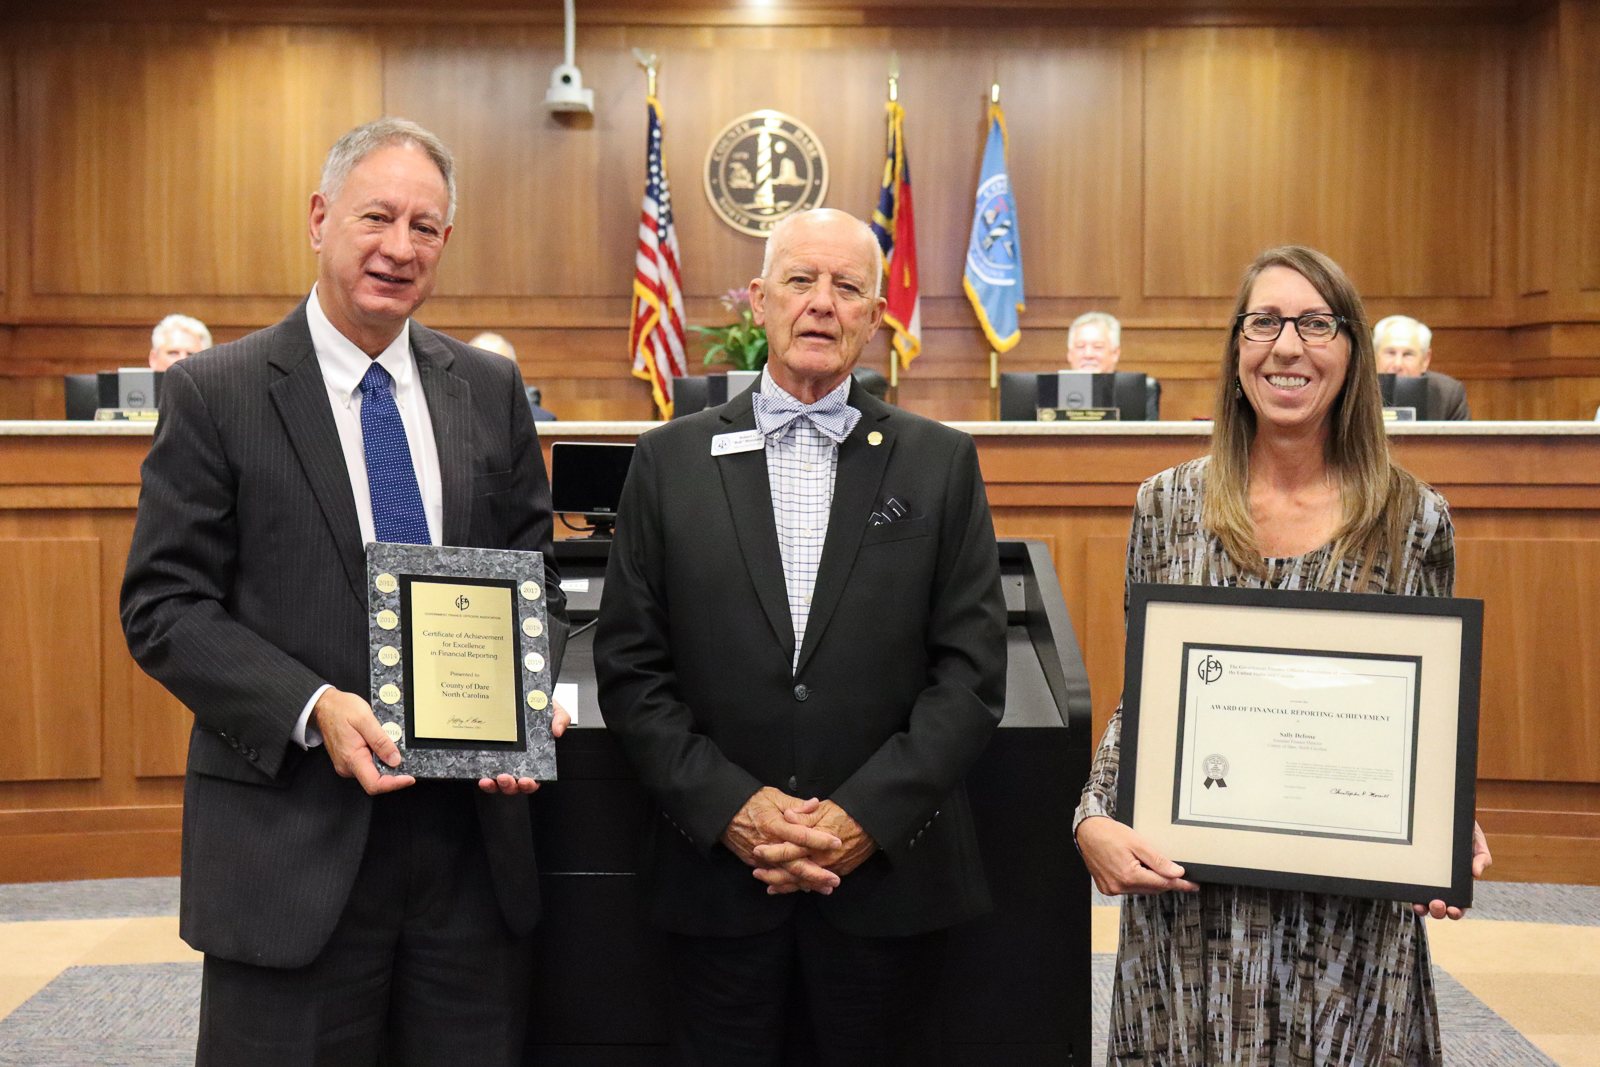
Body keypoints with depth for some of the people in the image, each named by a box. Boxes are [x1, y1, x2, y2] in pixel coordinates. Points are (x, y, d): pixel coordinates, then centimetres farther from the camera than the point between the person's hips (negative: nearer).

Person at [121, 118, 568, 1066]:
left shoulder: (491, 390, 8)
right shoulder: (215, 394, -3)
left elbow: (534, 578, 11)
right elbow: (164, 606, -5)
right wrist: (312, 709, -19)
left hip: (473, 823, 4)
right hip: (291, 842, -3)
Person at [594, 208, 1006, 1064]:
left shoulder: (940, 463, 2)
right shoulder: (670, 461, 3)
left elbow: (972, 668, -3)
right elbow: (629, 667, 1)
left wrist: (867, 815, -11)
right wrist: (728, 805, -10)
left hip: (890, 875, 0)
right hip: (717, 873, 0)